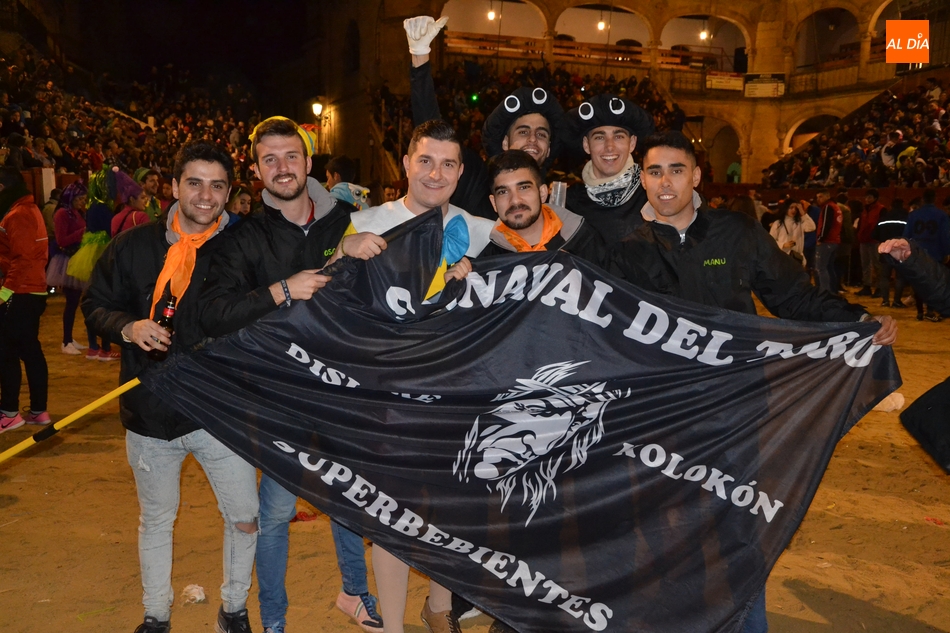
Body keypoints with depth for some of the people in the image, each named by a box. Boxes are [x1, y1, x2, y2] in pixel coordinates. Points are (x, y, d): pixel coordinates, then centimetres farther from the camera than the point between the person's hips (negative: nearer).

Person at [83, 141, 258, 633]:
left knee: (245, 519, 3)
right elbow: (95, 305, 6)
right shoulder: (133, 246, -1)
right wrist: (128, 328, -13)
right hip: (151, 410, 1)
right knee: (156, 521, 18)